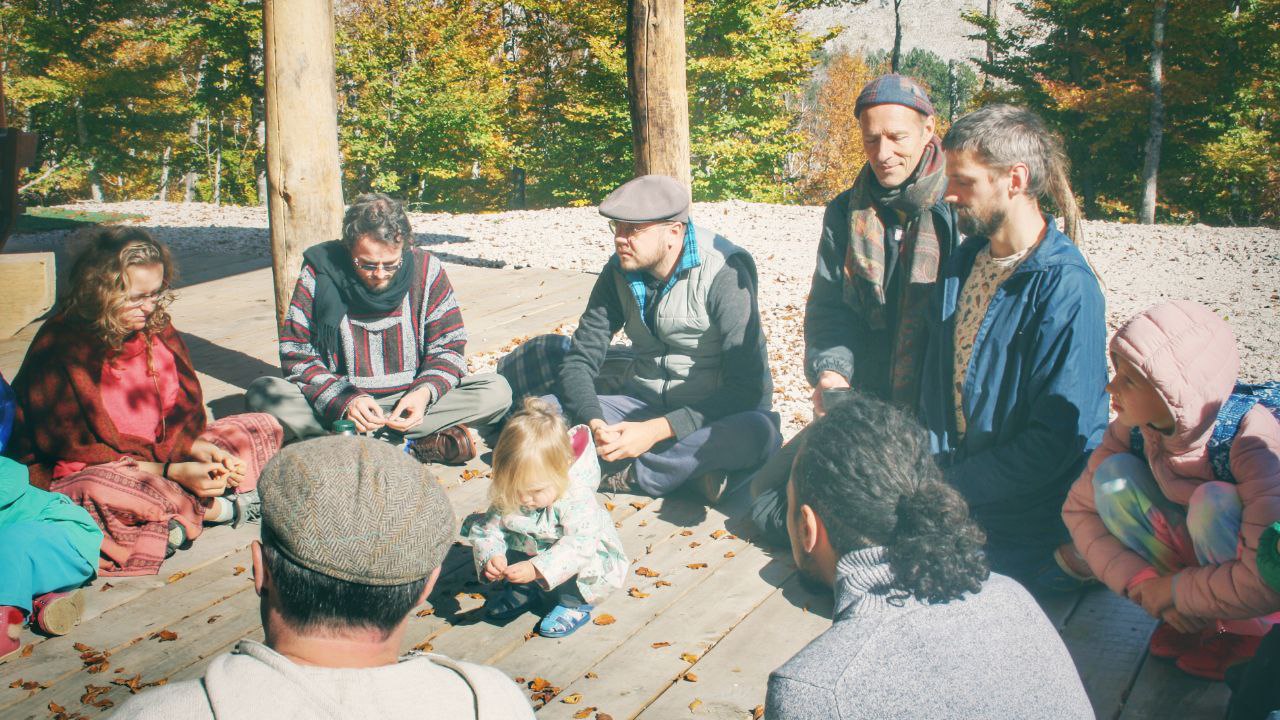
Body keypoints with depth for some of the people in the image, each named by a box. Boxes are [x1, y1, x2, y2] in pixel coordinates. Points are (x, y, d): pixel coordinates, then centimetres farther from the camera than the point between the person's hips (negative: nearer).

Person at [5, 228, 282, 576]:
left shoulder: (155, 325, 1)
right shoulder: (58, 348, -18)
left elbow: (186, 404, 3)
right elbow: (75, 450, -20)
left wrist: (197, 447, -21)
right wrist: (170, 472, -30)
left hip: (163, 457, 7)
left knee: (263, 427, -3)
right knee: (98, 490, -43)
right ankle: (218, 508, -19)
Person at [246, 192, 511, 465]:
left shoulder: (426, 269, -7)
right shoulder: (320, 271, -10)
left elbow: (449, 346, -2)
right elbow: (297, 355, -8)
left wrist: (425, 392, -22)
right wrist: (345, 400, -24)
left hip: (409, 401, 1)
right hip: (336, 399, 0)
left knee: (497, 392, -22)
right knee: (261, 393, -27)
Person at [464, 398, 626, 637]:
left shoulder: (576, 497, -34)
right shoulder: (506, 497, -18)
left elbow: (579, 545, -42)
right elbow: (489, 530, -13)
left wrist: (537, 570, -52)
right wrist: (490, 558, -35)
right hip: (530, 551, 5)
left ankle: (576, 604, -7)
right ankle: (522, 592, 8)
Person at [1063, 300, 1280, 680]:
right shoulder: (1135, 425, -18)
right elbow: (1079, 508, -8)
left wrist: (1173, 589, -24)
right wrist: (1143, 584, -19)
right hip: (1204, 554, 5)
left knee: (1214, 501, -34)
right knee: (1114, 474, -19)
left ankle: (1244, 632, -7)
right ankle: (1195, 616, -3)